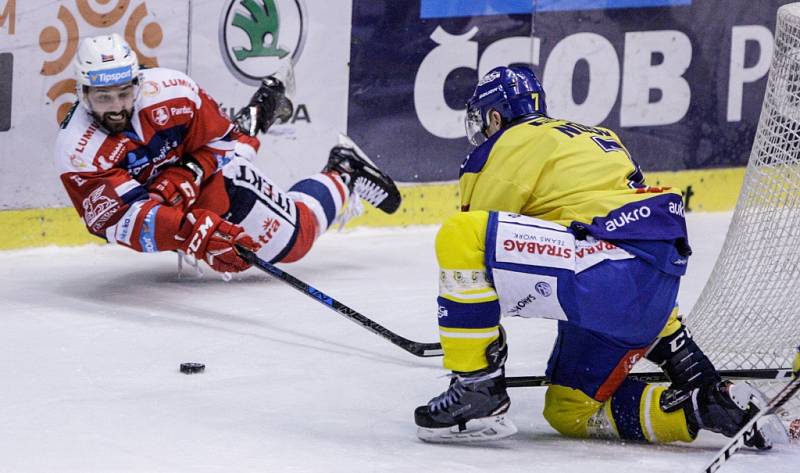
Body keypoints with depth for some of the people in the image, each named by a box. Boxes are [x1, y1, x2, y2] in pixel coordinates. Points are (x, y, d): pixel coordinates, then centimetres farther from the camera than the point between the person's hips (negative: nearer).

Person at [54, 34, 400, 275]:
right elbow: (125, 219, -43)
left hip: (215, 173, -2)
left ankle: (344, 175, 28)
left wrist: (186, 177, -33)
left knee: (292, 237, -3)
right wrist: (188, 232, -58)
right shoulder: (76, 151, -35)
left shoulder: (167, 90, -32)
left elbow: (222, 142, -15)